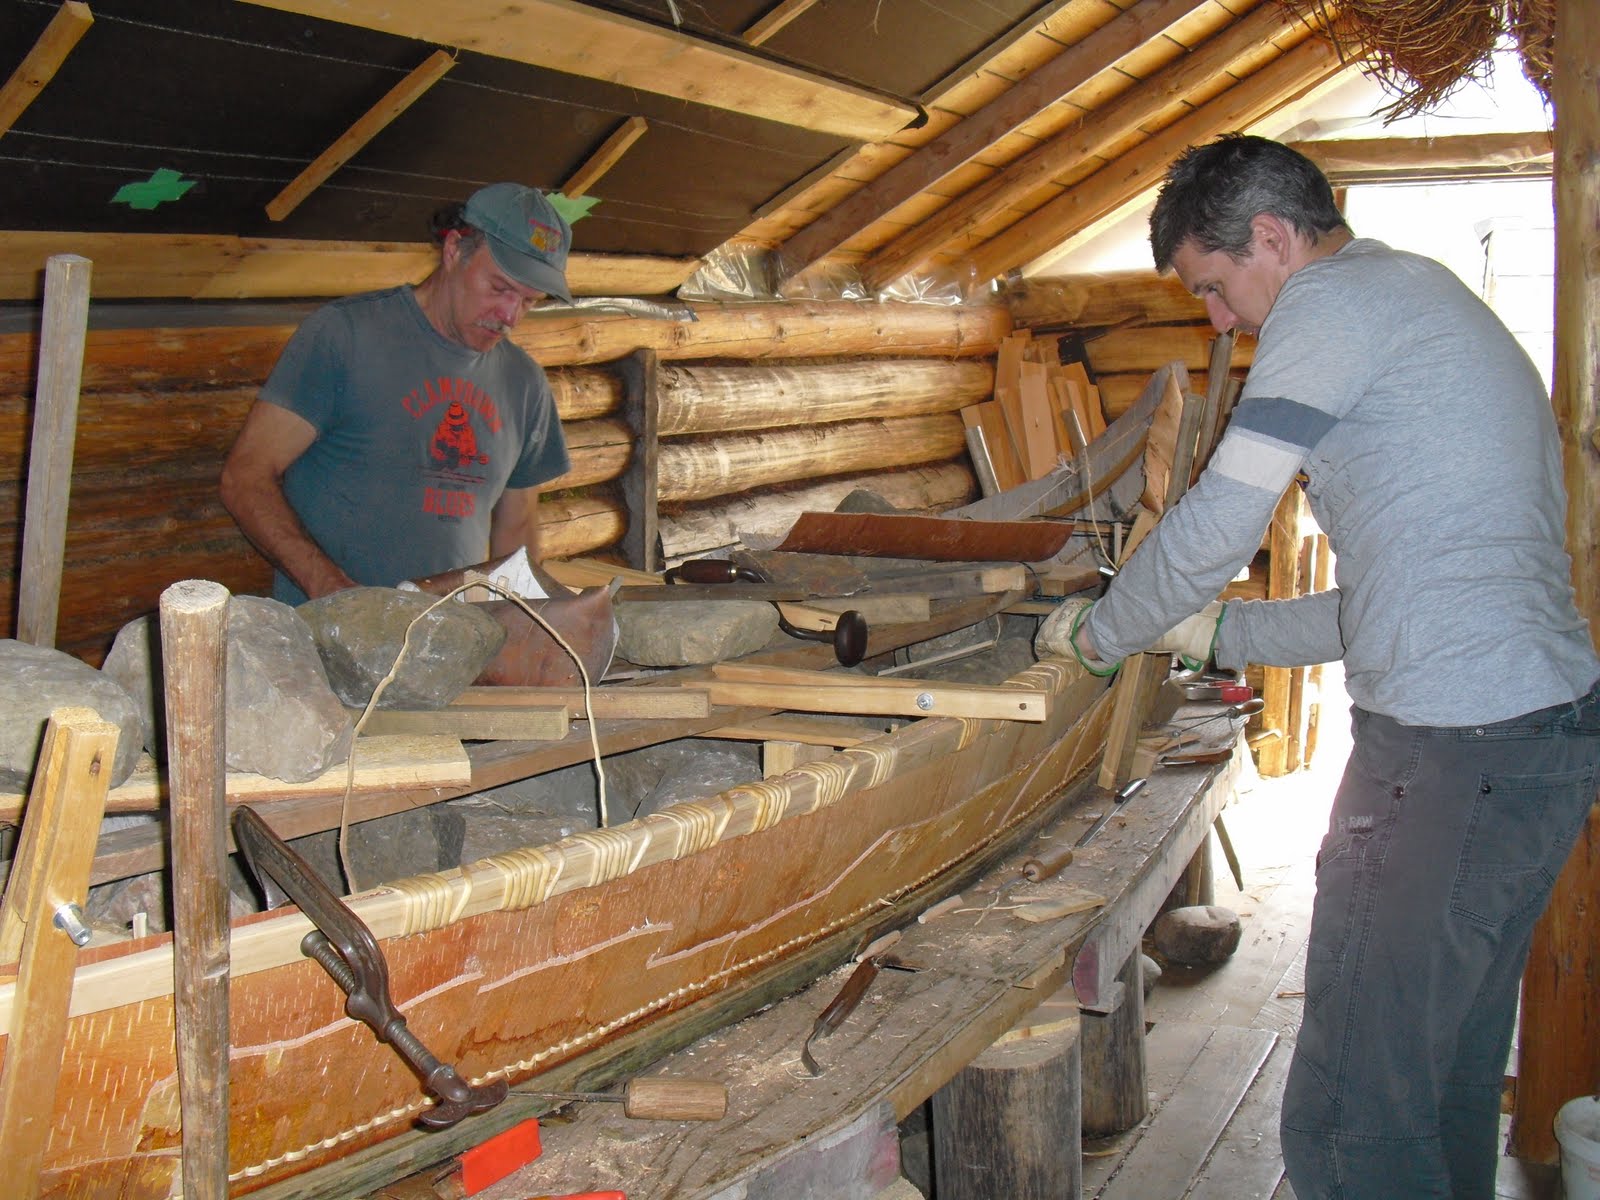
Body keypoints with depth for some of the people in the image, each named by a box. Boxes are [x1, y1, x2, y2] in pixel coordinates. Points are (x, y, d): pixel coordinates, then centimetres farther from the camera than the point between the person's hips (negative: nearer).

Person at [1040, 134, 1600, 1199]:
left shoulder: (1333, 301, -6)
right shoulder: (1425, 299, 25)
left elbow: (1218, 524, -10)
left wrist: (1099, 634, 7)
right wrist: (1224, 633, 26)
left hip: (1455, 748, -11)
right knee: (1449, 1083, 19)